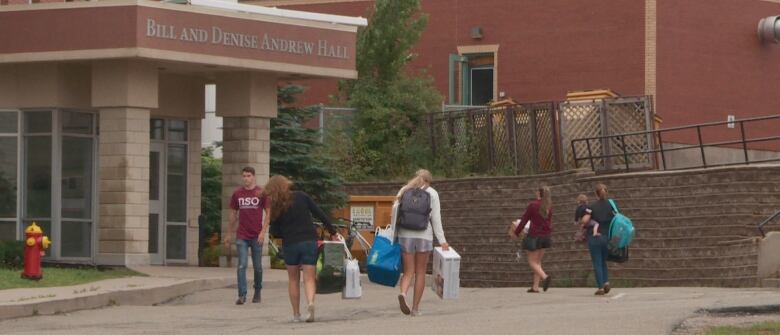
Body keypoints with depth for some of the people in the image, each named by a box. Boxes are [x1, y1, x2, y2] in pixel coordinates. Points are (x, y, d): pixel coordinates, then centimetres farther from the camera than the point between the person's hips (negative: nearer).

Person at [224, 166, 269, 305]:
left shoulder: (261, 193, -1)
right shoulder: (237, 194, 6)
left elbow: (268, 213, 0)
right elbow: (233, 214, 14)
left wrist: (263, 231, -10)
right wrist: (228, 234, 14)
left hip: (257, 236, -1)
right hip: (242, 236, 1)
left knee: (257, 267, 9)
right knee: (242, 266, -9)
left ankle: (257, 292, 27)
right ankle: (242, 295, -12)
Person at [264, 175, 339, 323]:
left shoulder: (276, 208, -4)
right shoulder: (301, 197, -3)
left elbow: (275, 232, -1)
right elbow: (319, 214, -2)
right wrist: (333, 232, 6)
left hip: (290, 244, 0)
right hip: (309, 241, 0)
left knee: (293, 279, 16)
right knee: (309, 278, 1)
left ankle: (296, 314, 16)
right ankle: (310, 301, -28)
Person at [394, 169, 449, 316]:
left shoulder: (404, 191, 11)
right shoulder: (432, 193, 5)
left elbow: (395, 214, 5)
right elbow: (436, 219, 0)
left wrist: (394, 236, 10)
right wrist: (442, 240, 1)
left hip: (405, 234, 2)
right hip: (424, 235, -2)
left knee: (408, 271, 6)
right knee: (420, 272, 9)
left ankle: (403, 293, -25)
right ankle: (415, 308, 7)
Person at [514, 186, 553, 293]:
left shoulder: (532, 205, -11)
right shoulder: (549, 206, 5)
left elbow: (524, 220, -5)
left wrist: (516, 232, 6)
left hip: (534, 236, -6)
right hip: (545, 236, 6)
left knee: (532, 262, -1)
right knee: (537, 261, 13)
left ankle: (545, 277, -26)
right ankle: (535, 287, 8)